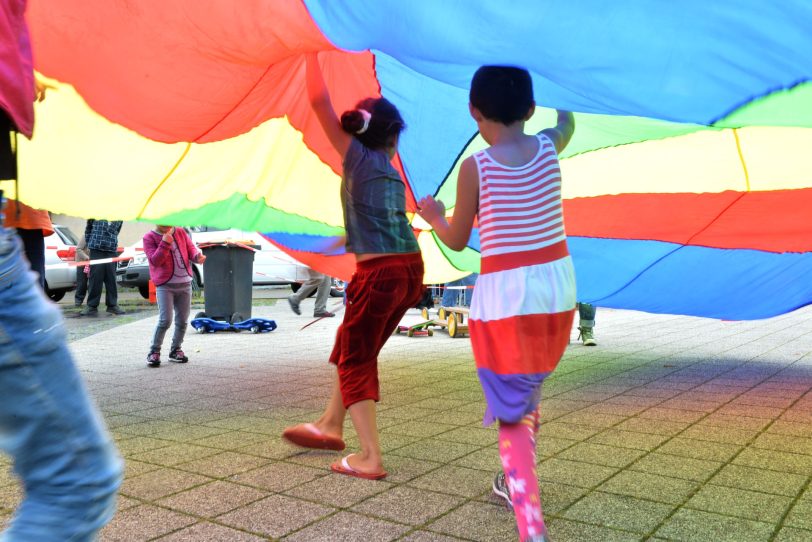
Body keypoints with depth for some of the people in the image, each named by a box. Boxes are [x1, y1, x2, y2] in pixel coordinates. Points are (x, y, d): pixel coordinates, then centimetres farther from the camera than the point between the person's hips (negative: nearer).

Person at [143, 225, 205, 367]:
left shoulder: (180, 232, 10)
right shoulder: (149, 238, -2)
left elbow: (191, 248, 10)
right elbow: (155, 261, -11)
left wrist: (197, 256, -13)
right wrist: (165, 244, -22)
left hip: (185, 284, 4)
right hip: (165, 285, -4)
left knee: (182, 321, 8)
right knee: (165, 320, -14)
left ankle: (176, 350, 25)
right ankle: (154, 352, 1)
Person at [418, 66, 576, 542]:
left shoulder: (476, 167, -9)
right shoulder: (549, 147, 2)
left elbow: (457, 241, 3)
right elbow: (568, 122, 28)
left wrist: (434, 217, 23)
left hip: (505, 293, -5)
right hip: (558, 286, 5)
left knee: (513, 415, 0)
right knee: (529, 391, 26)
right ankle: (515, 481, 44)